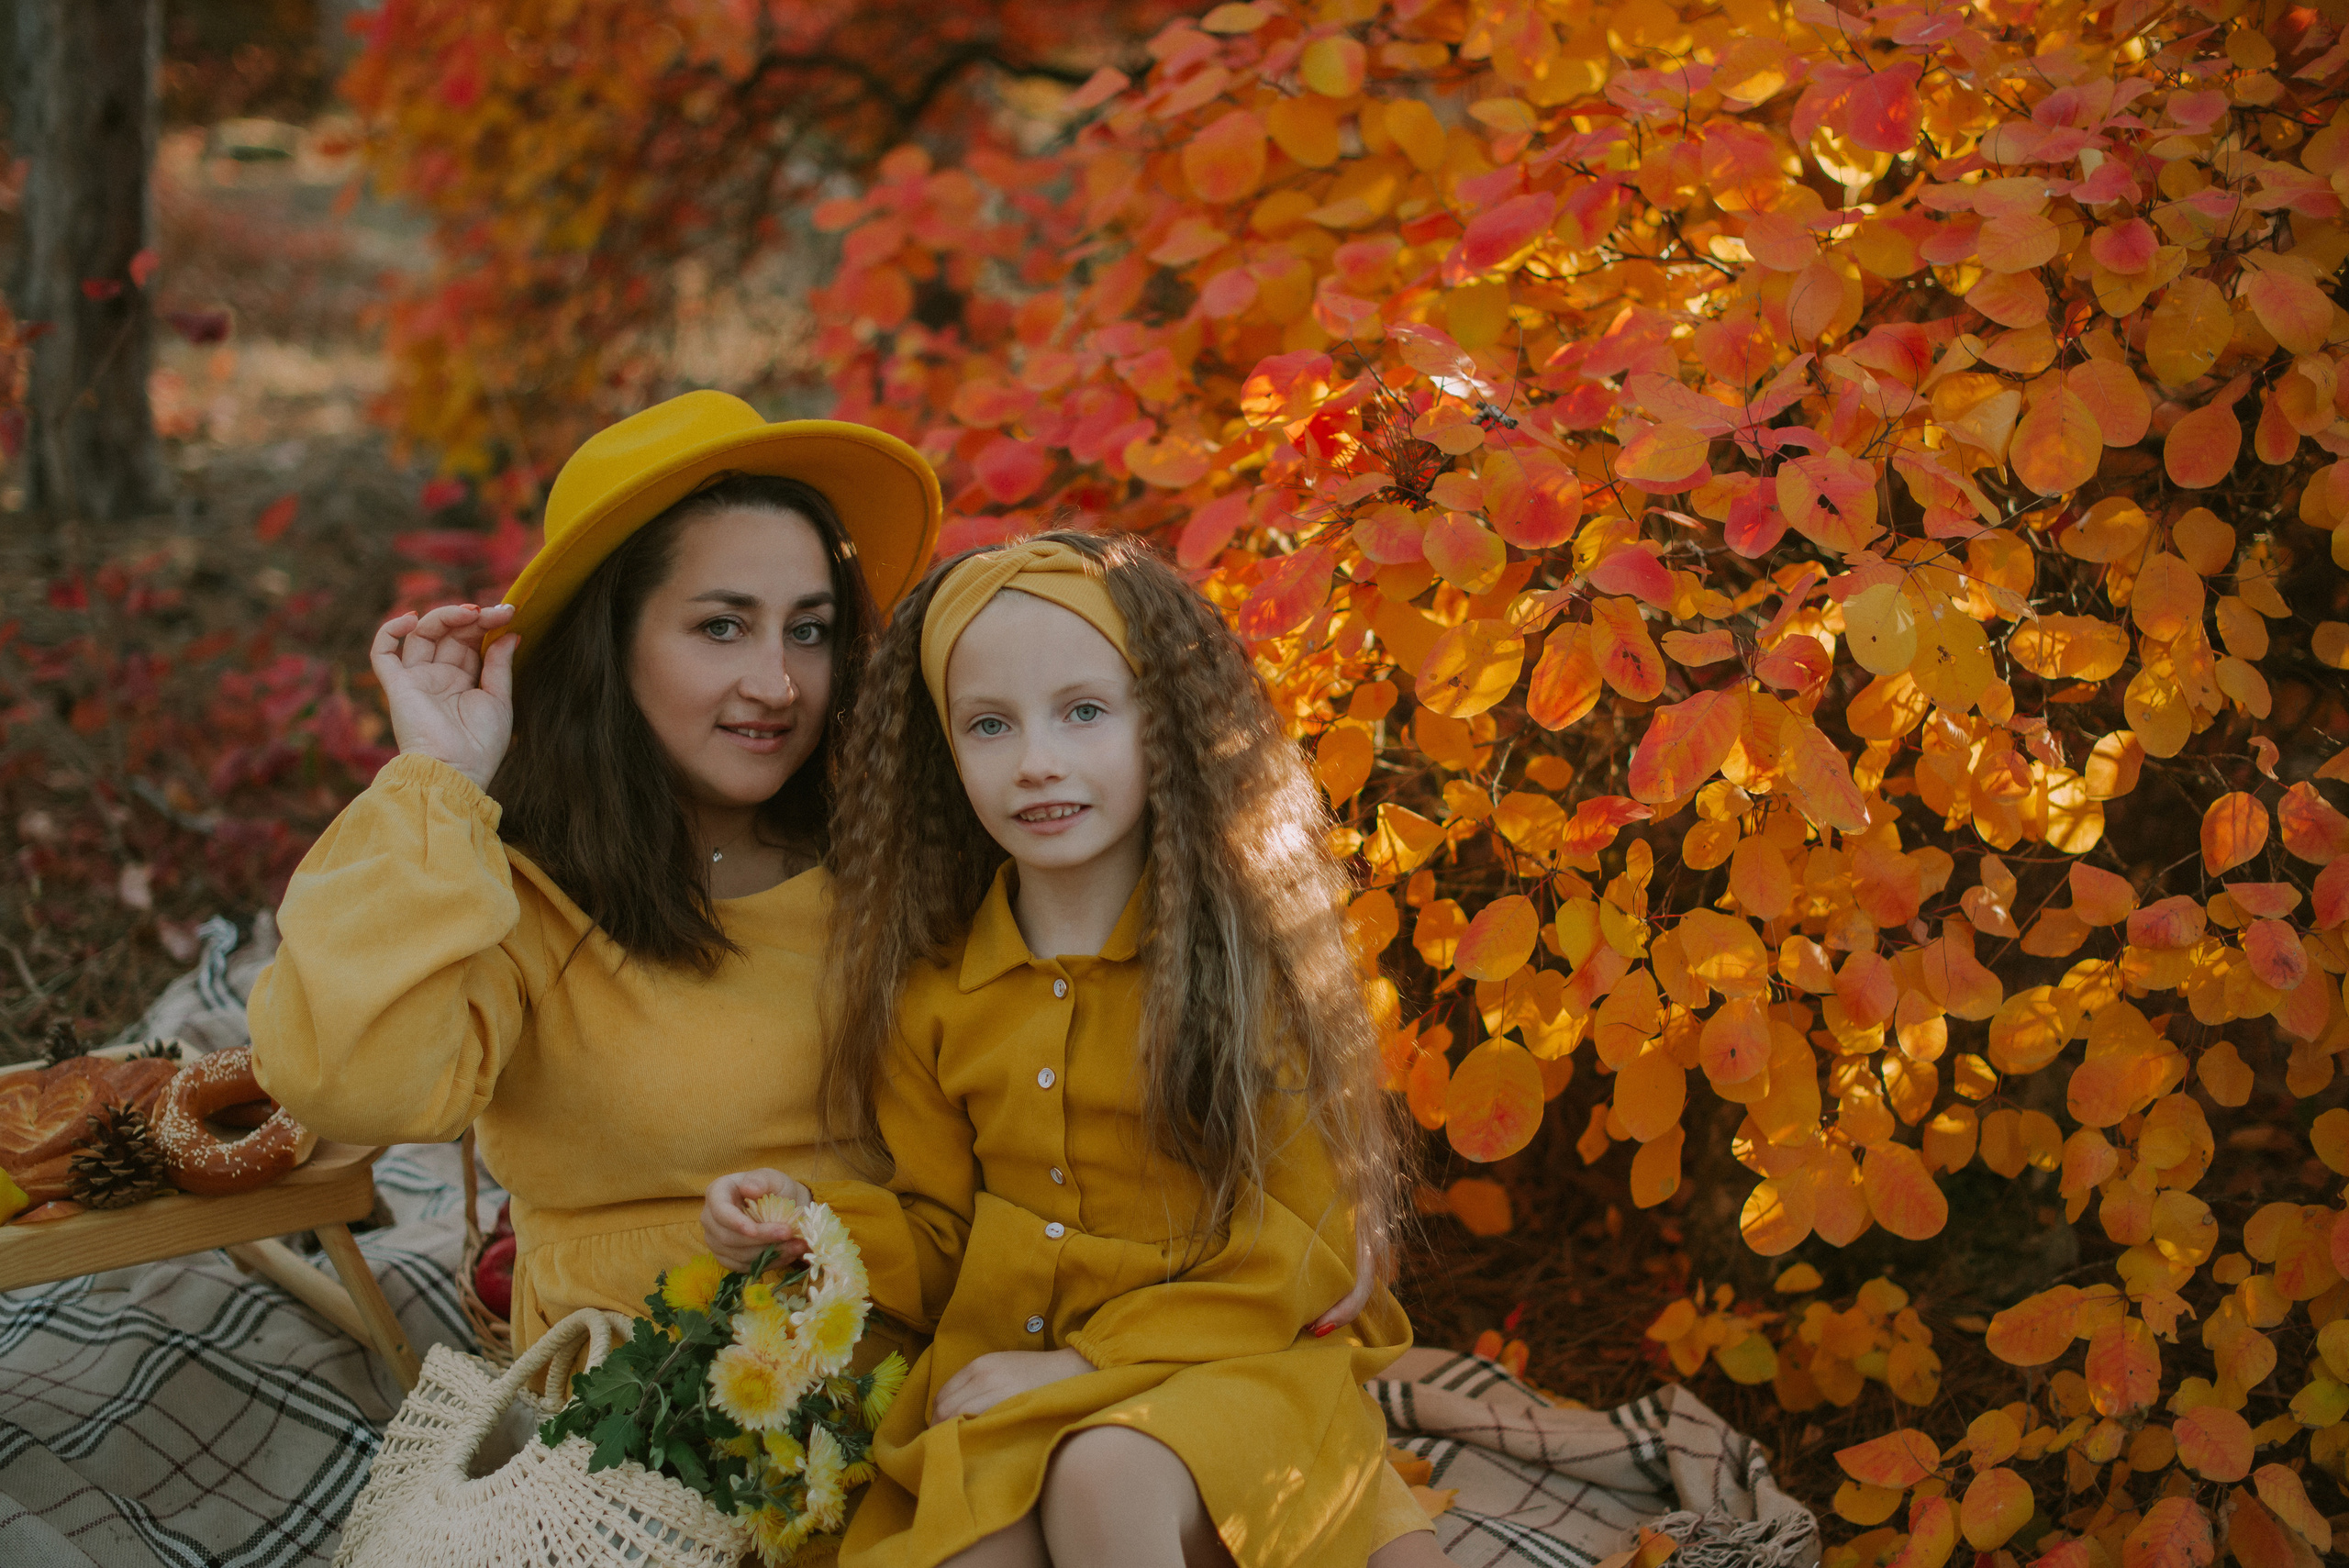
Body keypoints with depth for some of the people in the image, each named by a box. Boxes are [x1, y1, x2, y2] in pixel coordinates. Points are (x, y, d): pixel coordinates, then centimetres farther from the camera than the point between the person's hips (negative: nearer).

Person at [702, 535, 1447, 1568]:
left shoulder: (1253, 955, -5)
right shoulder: (935, 996, 8)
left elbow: (1299, 1247, -6)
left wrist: (1093, 1361, -14)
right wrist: (810, 1224, -6)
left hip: (1220, 1373, -2)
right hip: (997, 1390, 3)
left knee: (1104, 1478, -34)